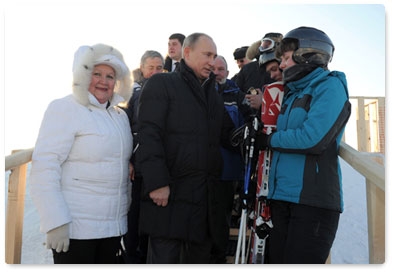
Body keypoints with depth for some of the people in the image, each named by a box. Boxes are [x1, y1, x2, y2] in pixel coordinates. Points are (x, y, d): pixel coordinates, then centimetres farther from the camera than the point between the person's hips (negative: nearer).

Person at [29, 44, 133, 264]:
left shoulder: (120, 115, 13)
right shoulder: (64, 109, -8)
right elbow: (44, 167, -15)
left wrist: (127, 211, 16)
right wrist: (56, 222, -19)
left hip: (113, 226, 6)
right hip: (75, 228, -6)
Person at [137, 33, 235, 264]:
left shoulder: (214, 94, 22)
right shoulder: (161, 84, 1)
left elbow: (228, 136, 16)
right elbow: (149, 135, -10)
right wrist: (157, 182, -19)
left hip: (206, 195, 6)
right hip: (170, 194, -6)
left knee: (200, 257, 14)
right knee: (165, 258, -1)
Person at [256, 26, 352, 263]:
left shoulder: (330, 86, -5)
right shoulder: (293, 93, 18)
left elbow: (312, 138, -19)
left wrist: (269, 140, -5)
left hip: (313, 200, -8)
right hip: (281, 198, 8)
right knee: (277, 262, 12)